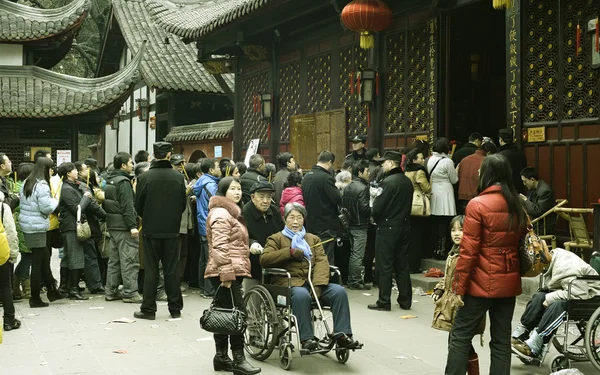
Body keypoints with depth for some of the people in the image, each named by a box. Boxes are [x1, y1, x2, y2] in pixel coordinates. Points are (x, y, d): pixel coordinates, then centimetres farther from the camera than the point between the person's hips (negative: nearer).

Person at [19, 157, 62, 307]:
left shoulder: (26, 183, 12)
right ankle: (35, 298, 4)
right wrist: (55, 200, 1)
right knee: (38, 262, -2)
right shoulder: (42, 185, -16)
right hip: (37, 227, -9)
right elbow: (47, 208, -19)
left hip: (27, 225, 9)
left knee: (45, 258, 17)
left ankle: (52, 291, 24)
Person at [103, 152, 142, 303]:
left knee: (114, 259, 14)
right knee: (129, 260, -6)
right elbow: (127, 206, -21)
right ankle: (130, 293, -5)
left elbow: (106, 204, 20)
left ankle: (111, 291, 18)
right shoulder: (123, 182, -15)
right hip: (124, 226, -10)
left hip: (112, 225, 10)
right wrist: (132, 226, -22)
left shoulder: (109, 180, 15)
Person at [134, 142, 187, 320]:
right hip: (172, 230, 1)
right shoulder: (178, 177, -5)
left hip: (151, 230, -1)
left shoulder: (145, 177, -10)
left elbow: (138, 205, -4)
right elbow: (183, 204, 2)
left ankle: (148, 309, 7)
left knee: (151, 270, 5)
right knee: (172, 269, 8)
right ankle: (175, 308, 13)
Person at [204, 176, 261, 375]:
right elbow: (220, 248, -19)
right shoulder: (221, 214, -10)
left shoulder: (230, 212, 23)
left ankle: (221, 357, 15)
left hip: (231, 272, 10)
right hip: (228, 273, -10)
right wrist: (227, 274, -23)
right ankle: (238, 359, -9)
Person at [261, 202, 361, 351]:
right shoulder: (276, 238, 15)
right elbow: (264, 259, -3)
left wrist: (318, 284, -13)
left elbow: (321, 261, 6)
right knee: (302, 295, -37)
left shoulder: (313, 239, 24)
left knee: (339, 291, -22)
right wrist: (290, 252, -11)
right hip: (289, 282, -4)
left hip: (313, 282, 4)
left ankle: (342, 335, -22)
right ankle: (306, 339, -33)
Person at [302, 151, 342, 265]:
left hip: (310, 224, 8)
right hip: (326, 225, -8)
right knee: (327, 259, -3)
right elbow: (338, 199, -18)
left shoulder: (306, 177, 7)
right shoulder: (326, 178, -18)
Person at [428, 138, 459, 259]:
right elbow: (454, 180, -3)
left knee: (434, 224, 10)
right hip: (444, 196, -6)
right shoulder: (447, 161, -11)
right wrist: (455, 172, 14)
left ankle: (434, 249, 16)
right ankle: (441, 250, -1)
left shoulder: (430, 160, 5)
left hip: (433, 193, 6)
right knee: (443, 224, -2)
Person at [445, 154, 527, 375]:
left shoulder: (478, 204, -12)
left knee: (460, 335, 3)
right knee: (502, 339, 10)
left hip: (483, 282, -6)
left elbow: (468, 251, -14)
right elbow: (521, 244, 12)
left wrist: (459, 285, -9)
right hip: (509, 282, 6)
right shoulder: (517, 205, 6)